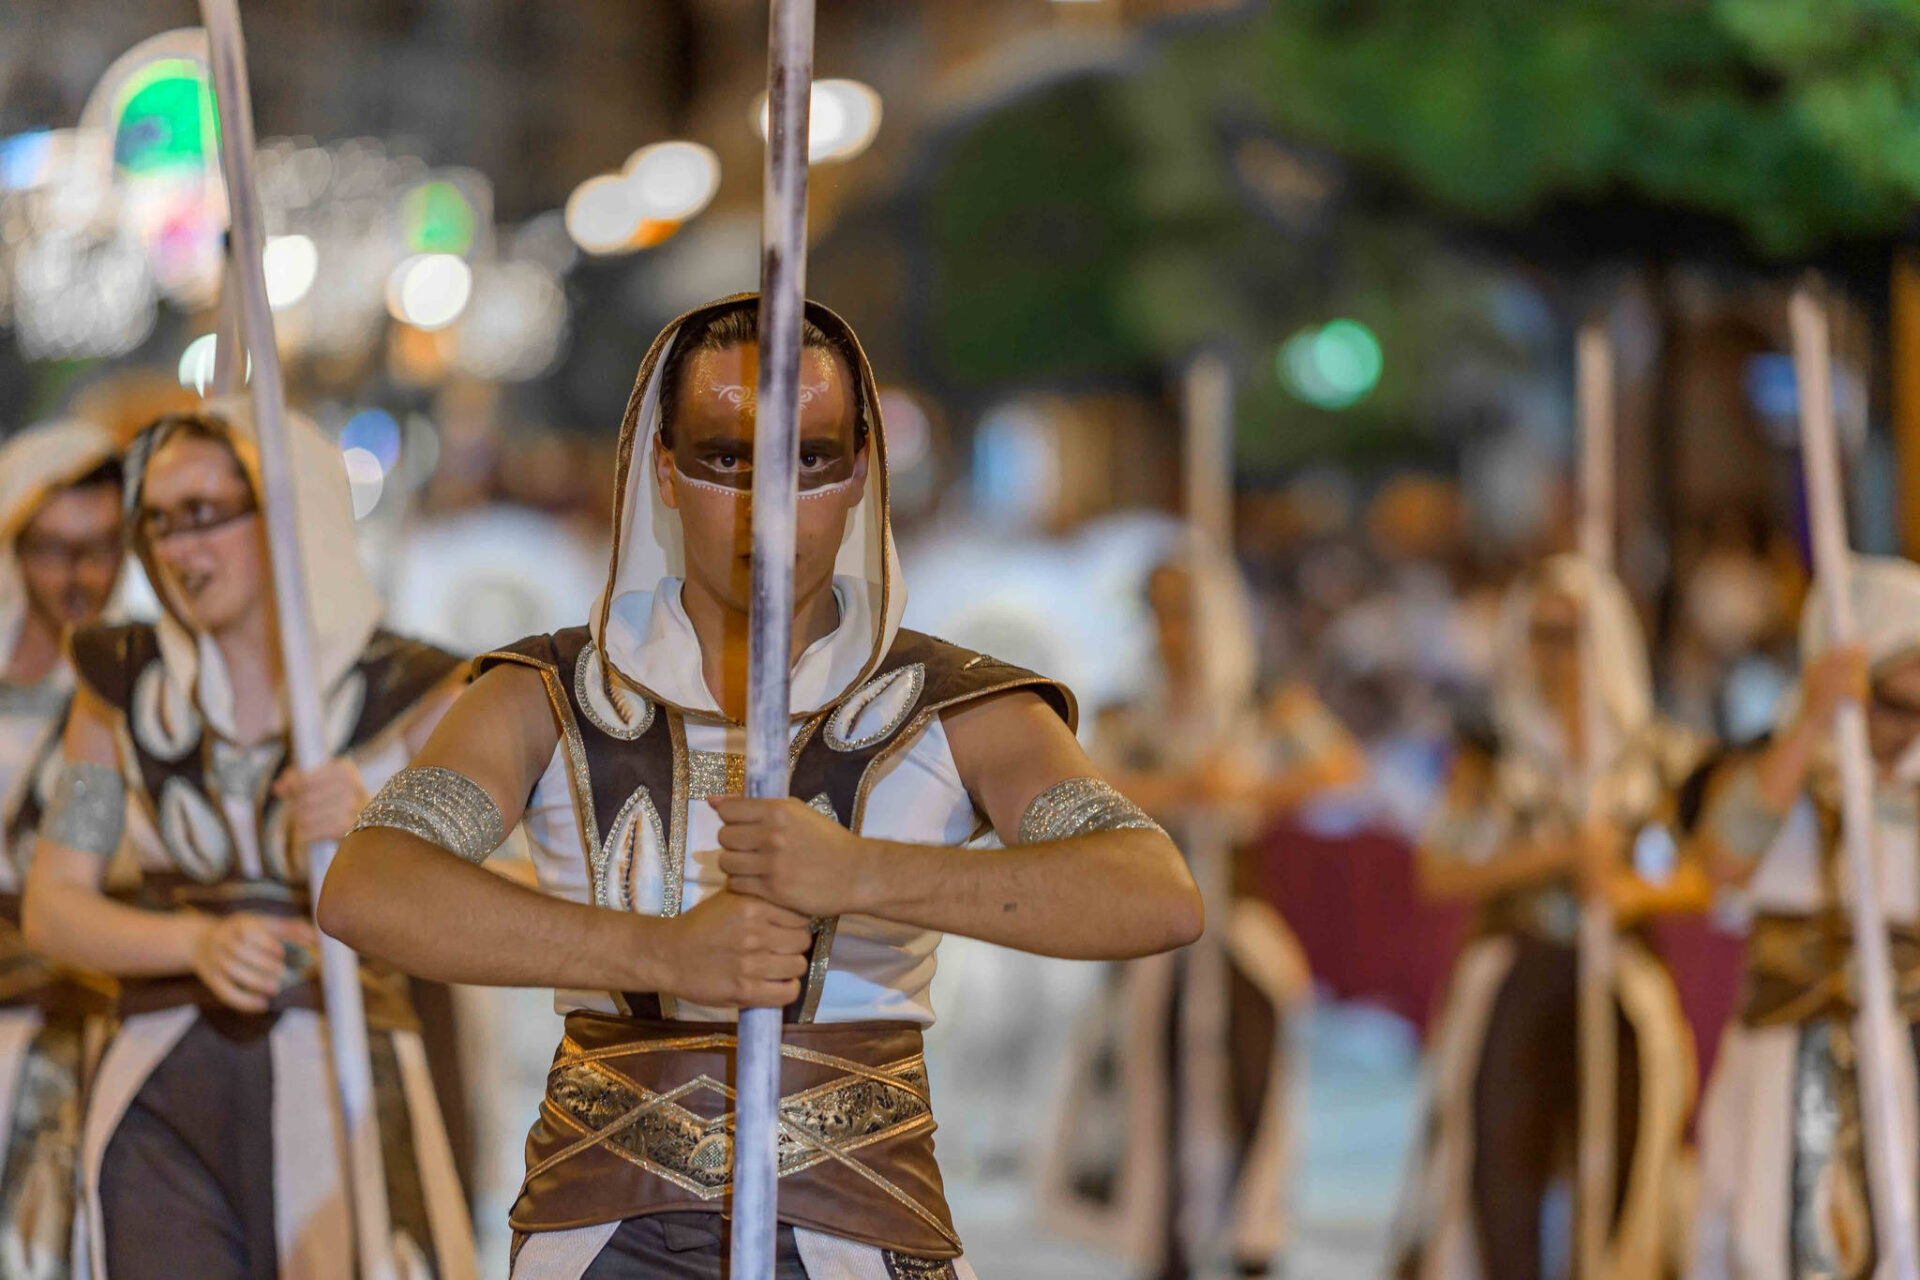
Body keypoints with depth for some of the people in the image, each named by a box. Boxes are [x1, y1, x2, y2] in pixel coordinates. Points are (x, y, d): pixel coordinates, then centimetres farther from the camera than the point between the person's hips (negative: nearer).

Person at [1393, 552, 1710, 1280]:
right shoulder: (1490, 757, 7)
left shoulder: (1657, 758, 9)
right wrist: (1562, 854, -9)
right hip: (1509, 989, 0)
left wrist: (1637, 891, -14)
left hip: (1626, 993, 1)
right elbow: (1440, 872, -2)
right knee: (1503, 1172, -5)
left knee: (1619, 1176, -4)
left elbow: (1701, 883, 7)